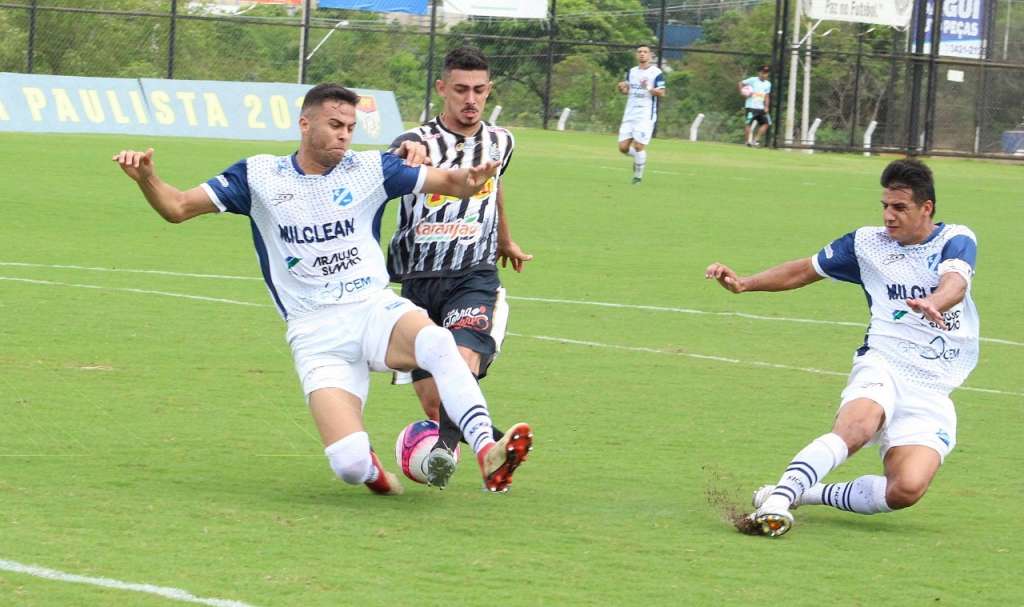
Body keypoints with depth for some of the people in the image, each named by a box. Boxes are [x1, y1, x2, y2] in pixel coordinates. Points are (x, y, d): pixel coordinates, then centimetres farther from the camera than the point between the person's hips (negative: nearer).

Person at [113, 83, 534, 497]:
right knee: (350, 467, -22)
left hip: (374, 309, 1)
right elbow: (177, 207, 5)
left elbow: (449, 183, 6)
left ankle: (487, 454, -38)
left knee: (438, 343, -37)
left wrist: (470, 179, -18)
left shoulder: (370, 169, 7)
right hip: (316, 334, -1)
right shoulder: (259, 176, 5)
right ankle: (368, 467, 16)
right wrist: (146, 177, -15)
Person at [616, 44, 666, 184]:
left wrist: (649, 89, -26)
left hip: (645, 116, -6)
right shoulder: (631, 72, 14)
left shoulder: (656, 72, -4)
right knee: (623, 147, 0)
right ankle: (639, 157, 29)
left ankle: (638, 176, 3)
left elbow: (662, 93, -9)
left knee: (638, 146, -11)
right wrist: (622, 88, -3)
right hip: (630, 114, 6)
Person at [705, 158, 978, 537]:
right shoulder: (868, 243, 11)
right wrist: (744, 283, 8)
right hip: (882, 366, 0)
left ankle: (812, 493, -4)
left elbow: (955, 282, -20)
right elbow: (805, 270, 22)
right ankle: (778, 499, -46)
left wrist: (932, 303, -44)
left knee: (907, 488, -24)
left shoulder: (957, 240, 2)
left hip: (932, 392, 0)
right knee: (856, 427, -37)